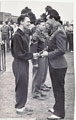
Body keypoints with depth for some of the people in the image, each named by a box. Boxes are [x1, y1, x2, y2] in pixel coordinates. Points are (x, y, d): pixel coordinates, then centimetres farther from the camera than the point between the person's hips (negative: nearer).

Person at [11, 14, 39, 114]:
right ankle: (19, 107, 13)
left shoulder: (25, 35, 8)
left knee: (24, 85, 15)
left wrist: (32, 55, 0)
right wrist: (31, 55, -13)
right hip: (19, 63, -9)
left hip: (25, 62, 9)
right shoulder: (17, 35, -19)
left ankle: (22, 105, 27)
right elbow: (19, 53, -19)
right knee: (21, 85, 0)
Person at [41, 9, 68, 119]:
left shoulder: (59, 32, -20)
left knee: (59, 89, 2)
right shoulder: (55, 30, 11)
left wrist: (48, 54, -16)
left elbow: (61, 50, -24)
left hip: (58, 66, -10)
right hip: (54, 64, 10)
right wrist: (47, 52, 7)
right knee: (56, 88, 20)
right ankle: (57, 107, 35)